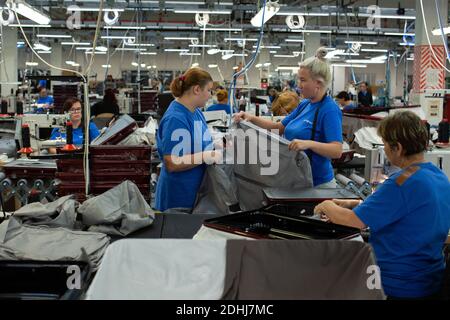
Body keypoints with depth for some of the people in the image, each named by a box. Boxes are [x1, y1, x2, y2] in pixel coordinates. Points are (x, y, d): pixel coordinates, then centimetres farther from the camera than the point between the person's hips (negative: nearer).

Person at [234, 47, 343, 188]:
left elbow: (337, 151, -27)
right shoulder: (304, 104, 7)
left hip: (318, 184, -8)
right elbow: (279, 127, 13)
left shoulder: (330, 109, -18)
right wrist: (252, 118, 1)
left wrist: (309, 143, -42)